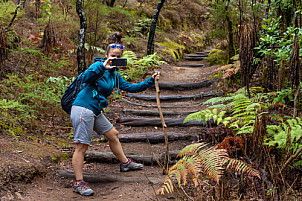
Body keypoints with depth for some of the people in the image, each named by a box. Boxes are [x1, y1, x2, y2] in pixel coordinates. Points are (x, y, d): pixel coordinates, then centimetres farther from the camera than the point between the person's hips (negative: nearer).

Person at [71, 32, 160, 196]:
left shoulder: (114, 75, 16)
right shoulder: (98, 66, -10)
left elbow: (130, 87, 20)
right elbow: (85, 78, -28)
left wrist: (150, 81, 19)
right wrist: (102, 66, -38)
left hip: (95, 112, 9)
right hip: (83, 108, -9)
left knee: (113, 134, 19)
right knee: (81, 146, -7)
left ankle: (125, 163, 39)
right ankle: (79, 183, -2)